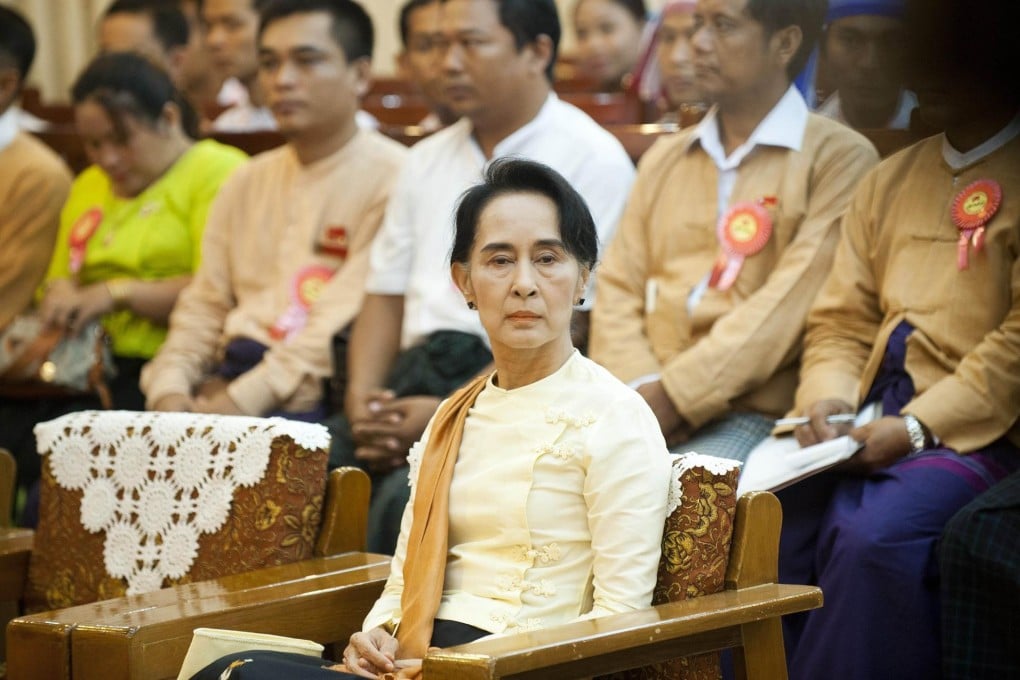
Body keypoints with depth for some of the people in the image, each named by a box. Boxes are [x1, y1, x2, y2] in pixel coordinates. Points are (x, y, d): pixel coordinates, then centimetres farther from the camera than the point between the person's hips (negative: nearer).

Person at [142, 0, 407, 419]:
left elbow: (344, 325, -13)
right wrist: (169, 388, -2)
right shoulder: (248, 183, 21)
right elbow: (205, 303, 17)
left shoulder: (390, 177, -4)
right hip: (231, 379, 6)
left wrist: (244, 399, -18)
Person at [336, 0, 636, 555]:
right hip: (415, 379, 6)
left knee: (409, 497, -33)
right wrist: (362, 397, 0)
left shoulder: (592, 160, -1)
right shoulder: (428, 160, 22)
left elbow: (567, 330, -9)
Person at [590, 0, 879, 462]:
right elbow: (617, 289, 13)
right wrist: (641, 388, -7)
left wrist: (673, 395, -14)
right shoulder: (664, 159, 22)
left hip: (753, 412, -5)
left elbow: (788, 305, -9)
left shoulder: (838, 158, 2)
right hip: (642, 407, 5)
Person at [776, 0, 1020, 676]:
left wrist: (916, 426, -15)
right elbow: (841, 320, 19)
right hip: (869, 422, 6)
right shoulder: (890, 181, 21)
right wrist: (827, 396, -2)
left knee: (876, 532, -32)